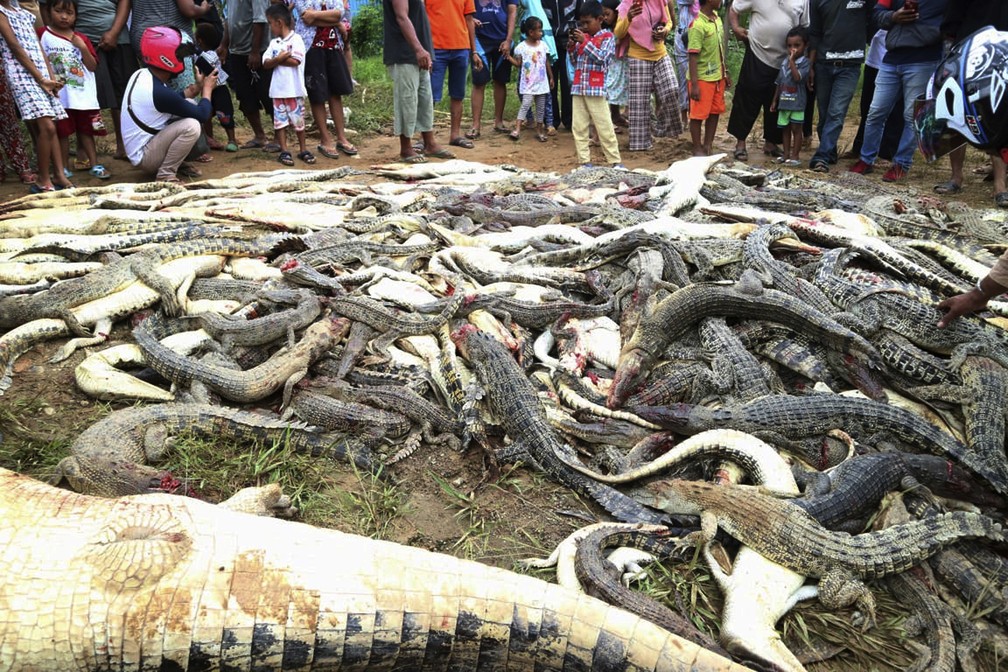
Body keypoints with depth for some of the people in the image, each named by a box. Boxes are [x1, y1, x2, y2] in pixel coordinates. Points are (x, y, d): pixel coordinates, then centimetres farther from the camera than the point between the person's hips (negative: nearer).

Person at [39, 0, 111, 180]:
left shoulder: (81, 39, 10)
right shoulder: (44, 35, -2)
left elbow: (92, 66, 4)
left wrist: (83, 47, -8)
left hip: (84, 94, 3)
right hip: (59, 96, -3)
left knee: (86, 130, 10)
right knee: (62, 132, 5)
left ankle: (94, 164, 16)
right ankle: (64, 168, 12)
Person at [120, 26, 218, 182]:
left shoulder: (141, 74, 2)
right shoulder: (159, 92, -26)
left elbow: (174, 100, 18)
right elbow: (202, 115, -17)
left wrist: (198, 87, 12)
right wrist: (207, 89, 0)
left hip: (147, 140, 10)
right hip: (143, 157, -10)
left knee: (189, 105, 8)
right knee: (191, 126, -27)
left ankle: (175, 163, 10)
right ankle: (165, 174, -13)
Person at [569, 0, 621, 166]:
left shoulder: (607, 37, -1)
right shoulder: (582, 37, 13)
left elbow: (602, 58, -14)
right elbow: (575, 62, 17)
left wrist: (585, 42, -15)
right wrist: (572, 47, 0)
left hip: (596, 89, -5)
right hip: (578, 88, 6)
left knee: (604, 127, -3)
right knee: (578, 127, 4)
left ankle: (616, 161, 4)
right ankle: (585, 161, 9)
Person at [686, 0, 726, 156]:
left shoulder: (716, 18, 6)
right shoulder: (698, 25, -19)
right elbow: (693, 56, -19)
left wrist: (725, 73, 17)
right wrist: (694, 84, -20)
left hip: (717, 76, 8)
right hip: (703, 78, -8)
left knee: (715, 112, 13)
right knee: (698, 115, 3)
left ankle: (708, 146, 25)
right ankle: (697, 149, 15)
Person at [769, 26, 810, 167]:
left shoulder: (804, 62, -8)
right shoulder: (785, 62, 10)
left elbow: (797, 77, -25)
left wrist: (792, 60, -21)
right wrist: (775, 100, 15)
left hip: (797, 103, -6)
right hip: (784, 102, 6)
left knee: (796, 129, 1)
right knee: (785, 129, 12)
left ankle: (795, 156, 5)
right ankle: (786, 154, 21)